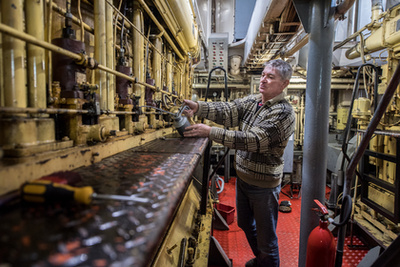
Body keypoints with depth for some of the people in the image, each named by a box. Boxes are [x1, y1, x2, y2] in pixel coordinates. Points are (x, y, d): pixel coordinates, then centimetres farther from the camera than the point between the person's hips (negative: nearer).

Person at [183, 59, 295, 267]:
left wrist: (210, 132, -35)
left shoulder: (283, 112, -19)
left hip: (263, 184, -8)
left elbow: (254, 140, -30)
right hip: (242, 177, 8)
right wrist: (198, 107, -28)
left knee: (266, 238, 10)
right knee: (245, 225, 27)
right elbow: (227, 111, -11)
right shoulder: (252, 101, 4)